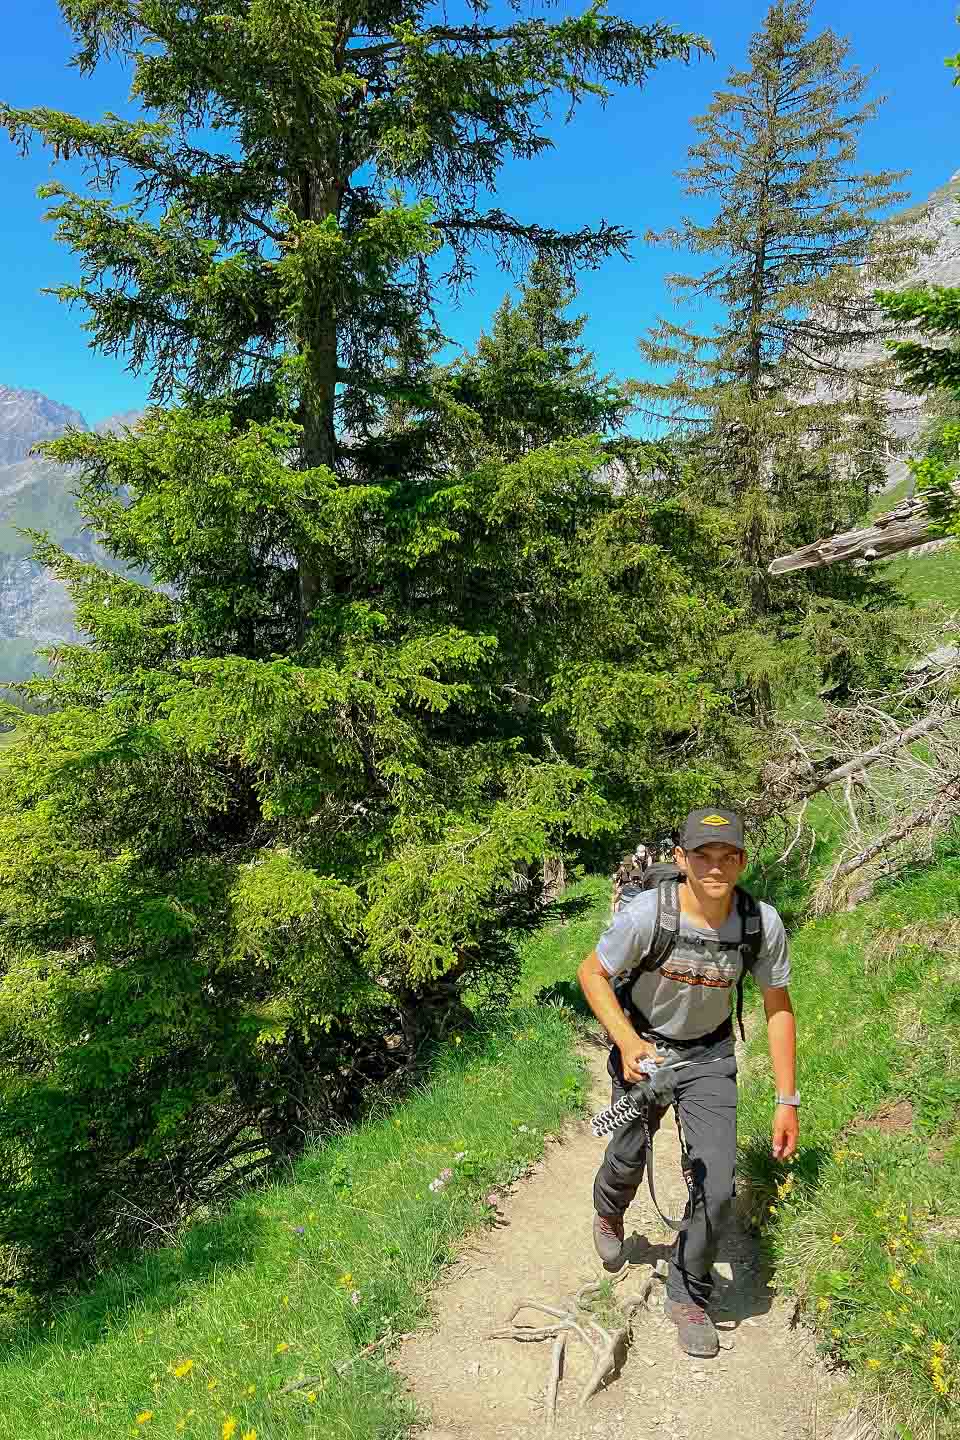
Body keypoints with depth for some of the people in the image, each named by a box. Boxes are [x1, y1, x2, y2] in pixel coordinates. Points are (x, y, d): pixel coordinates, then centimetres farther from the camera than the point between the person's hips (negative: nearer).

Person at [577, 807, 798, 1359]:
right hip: (645, 1045, -1)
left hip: (710, 1055, 1)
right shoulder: (647, 913, -31)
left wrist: (788, 1101, -6)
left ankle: (688, 1297, 22)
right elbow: (592, 973, -15)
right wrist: (627, 1041, -27)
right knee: (628, 1160, 16)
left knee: (717, 1187, -6)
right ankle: (609, 1214, 55)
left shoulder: (763, 923, -23)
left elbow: (779, 1008, -9)